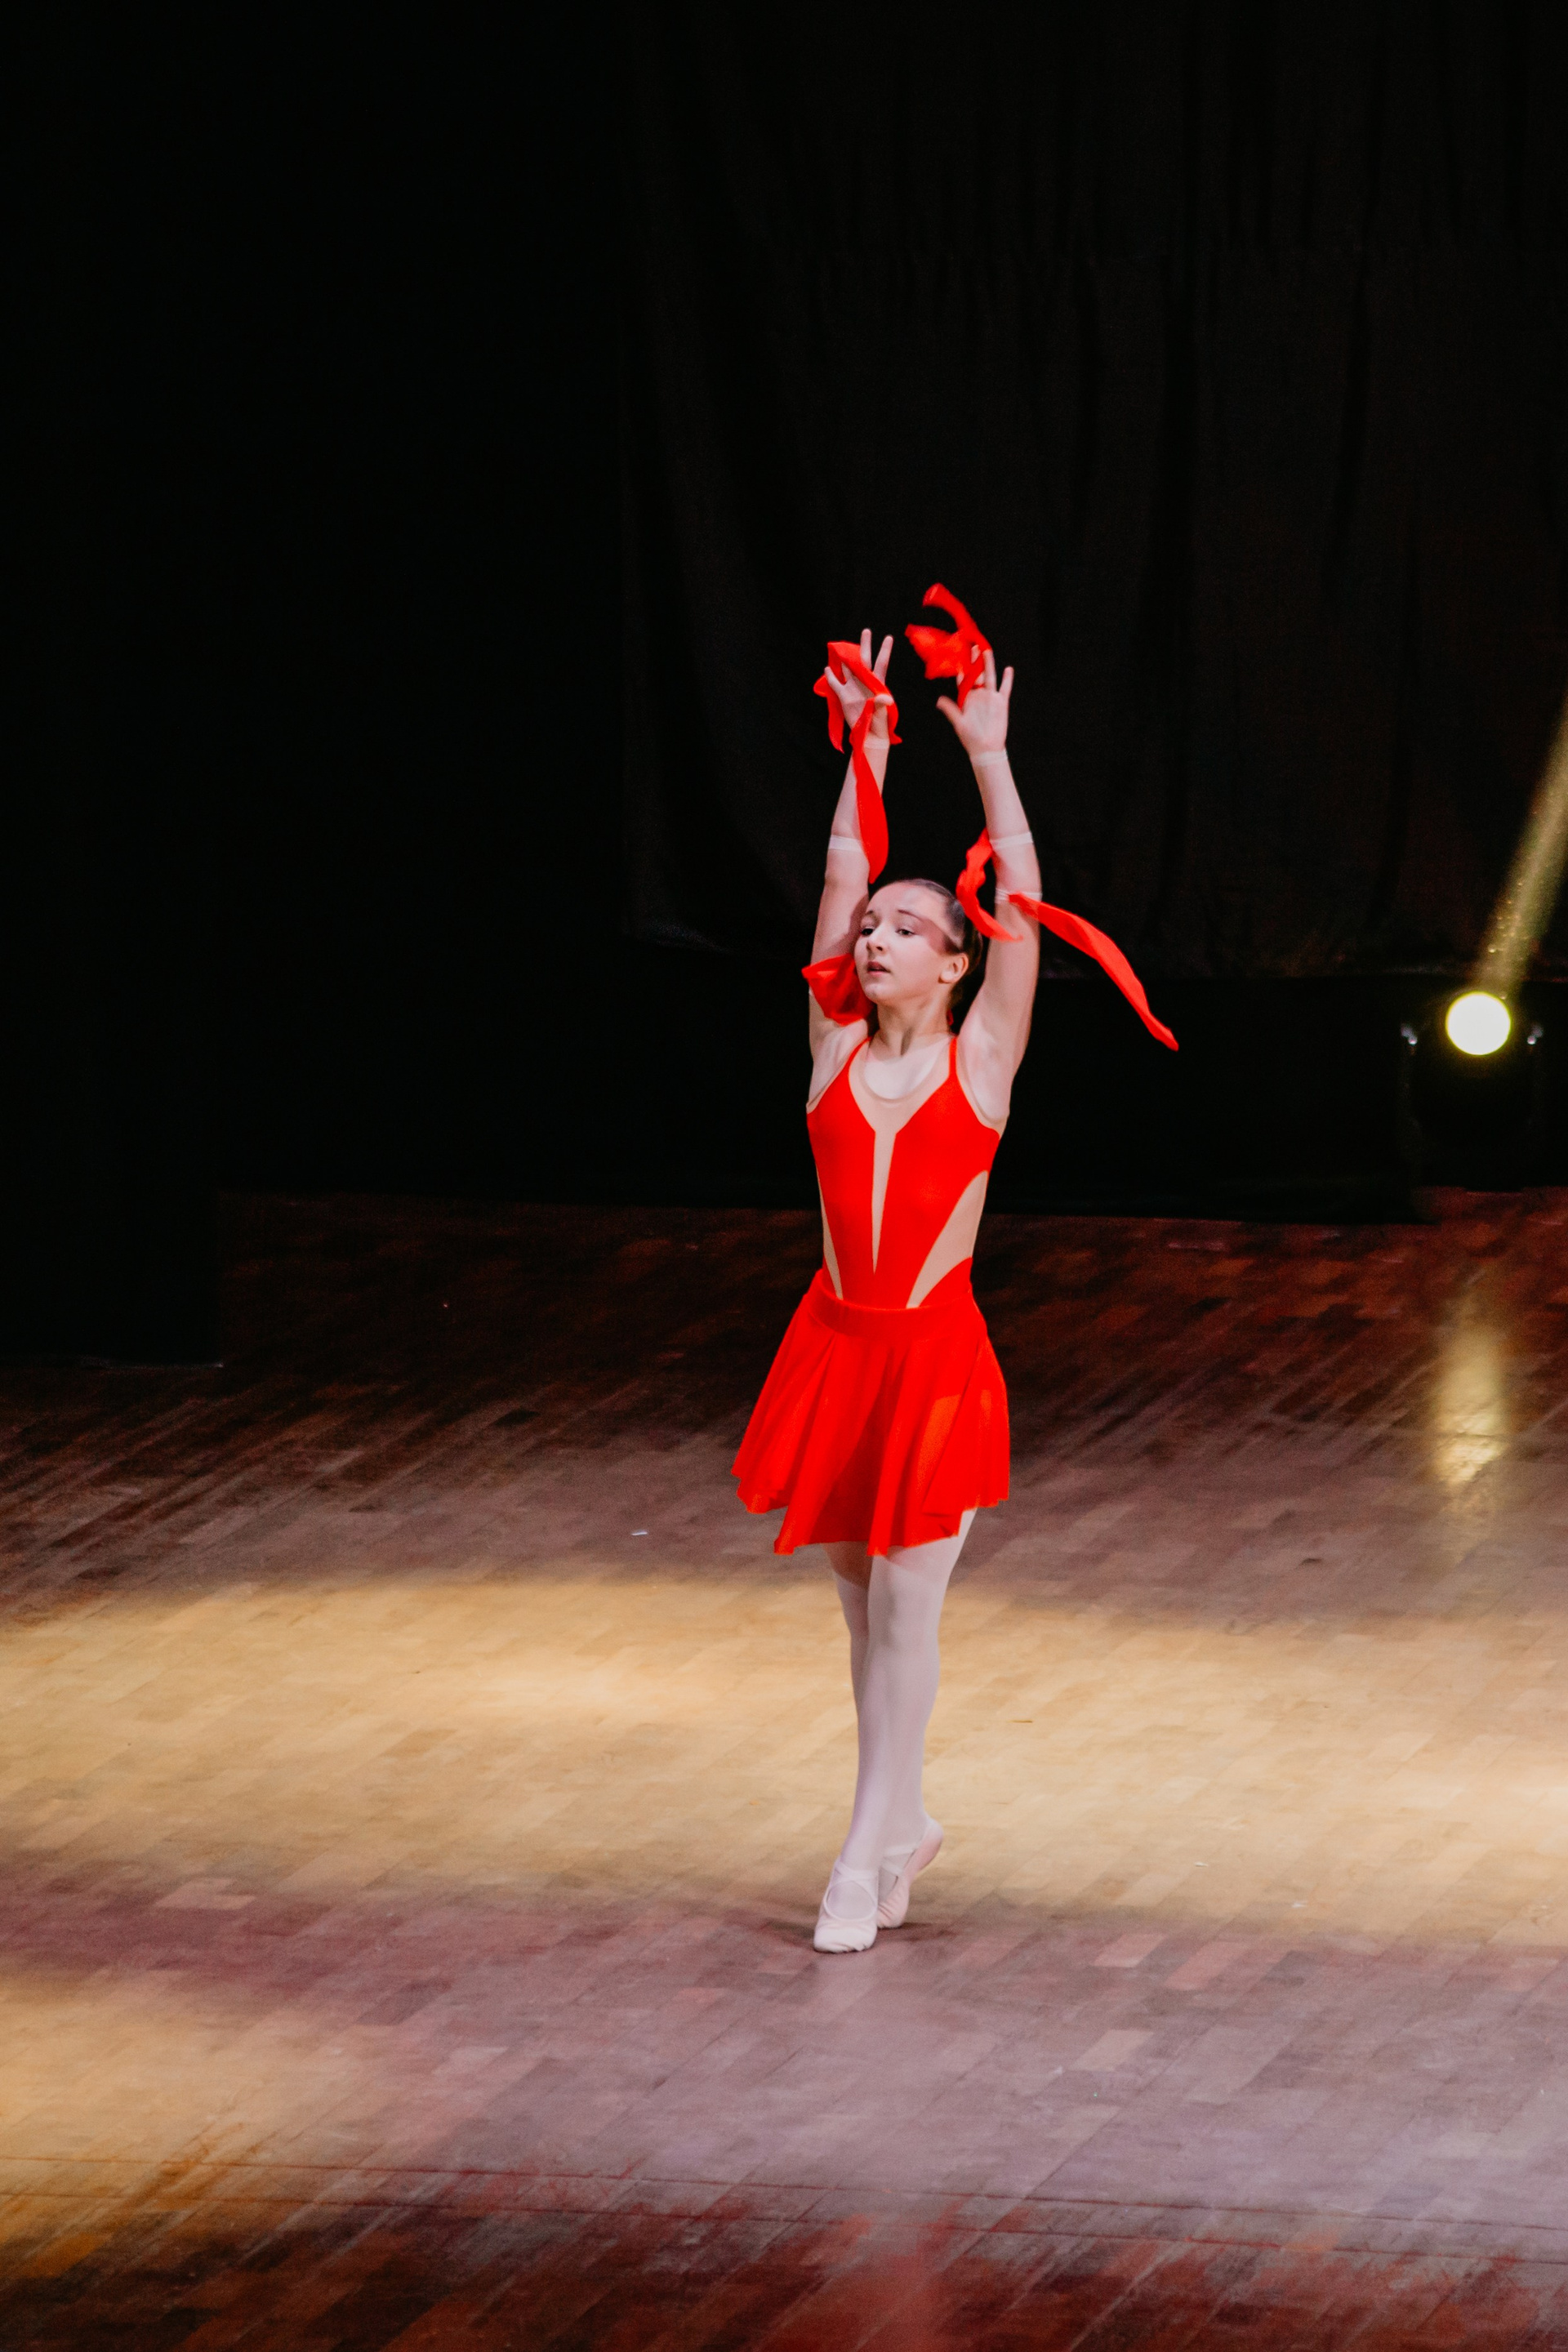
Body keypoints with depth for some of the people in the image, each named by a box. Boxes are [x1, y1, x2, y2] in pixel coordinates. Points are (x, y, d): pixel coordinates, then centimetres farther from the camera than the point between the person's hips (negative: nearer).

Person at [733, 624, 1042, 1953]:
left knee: (905, 1607, 1)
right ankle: (905, 1822, 28)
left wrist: (988, 755, -9)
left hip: (935, 1355, -4)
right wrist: (865, 748, 2)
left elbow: (1022, 898, -9)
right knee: (860, 1600, 13)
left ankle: (870, 1853, 8)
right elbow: (841, 878, 4)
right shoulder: (838, 1048, 4)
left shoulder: (980, 1059, -3)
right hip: (839, 1341, 4)